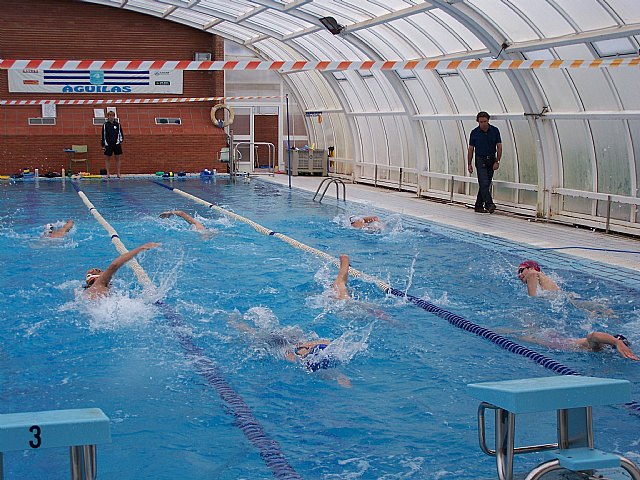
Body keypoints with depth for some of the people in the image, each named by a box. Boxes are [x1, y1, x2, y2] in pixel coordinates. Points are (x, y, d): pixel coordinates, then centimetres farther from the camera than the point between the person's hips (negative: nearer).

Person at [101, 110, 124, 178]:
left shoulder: (117, 124, 4)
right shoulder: (105, 125, 2)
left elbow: (120, 133, 8)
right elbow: (103, 135, 3)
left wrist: (121, 140, -7)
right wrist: (103, 145, 0)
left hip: (117, 144, 0)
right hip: (108, 144, 0)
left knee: (117, 158, 3)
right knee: (107, 158, 1)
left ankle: (118, 173, 7)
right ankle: (108, 173, 7)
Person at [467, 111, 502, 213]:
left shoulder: (495, 131, -1)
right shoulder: (474, 132, -4)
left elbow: (499, 147, 1)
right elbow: (471, 149, 2)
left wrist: (497, 161, -8)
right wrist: (469, 164, -2)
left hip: (491, 160, 3)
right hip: (480, 160, -3)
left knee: (486, 184, 6)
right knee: (484, 183, -15)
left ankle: (479, 206, 13)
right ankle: (489, 204, -21)